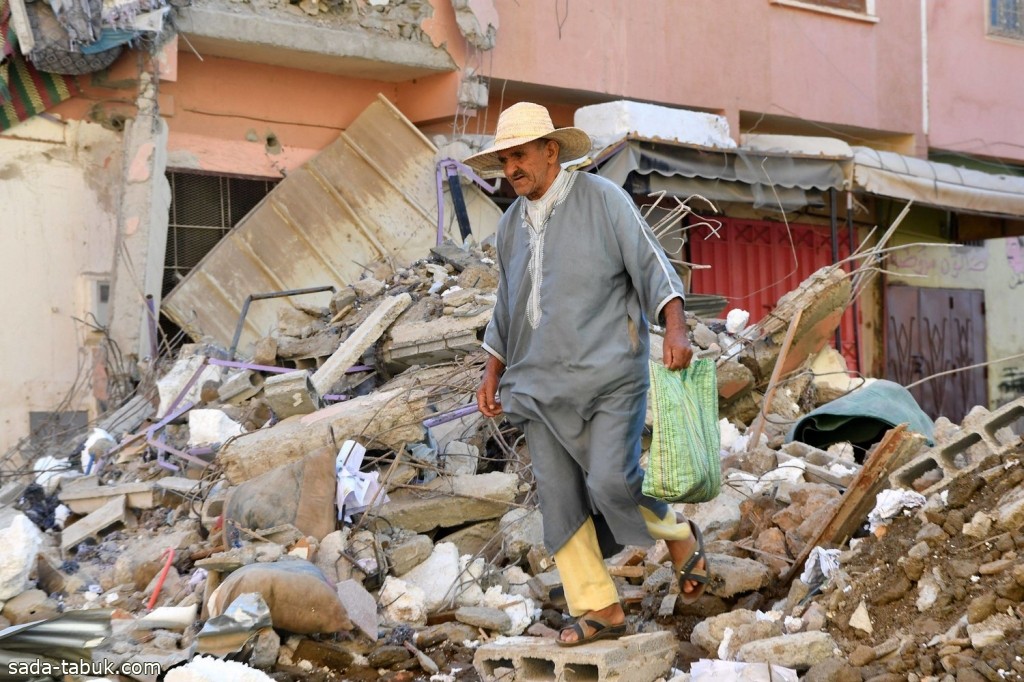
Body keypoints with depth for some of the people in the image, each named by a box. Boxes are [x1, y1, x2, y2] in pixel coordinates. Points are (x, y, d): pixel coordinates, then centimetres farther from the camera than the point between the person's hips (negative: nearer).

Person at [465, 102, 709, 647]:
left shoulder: (601, 199, -3)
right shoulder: (511, 225, 15)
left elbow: (650, 263, -9)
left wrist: (674, 326, -24)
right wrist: (492, 375, 18)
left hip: (608, 373, -6)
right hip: (541, 384, 6)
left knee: (611, 483, -18)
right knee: (558, 499, 1)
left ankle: (679, 537, 12)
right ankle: (599, 608, 9)